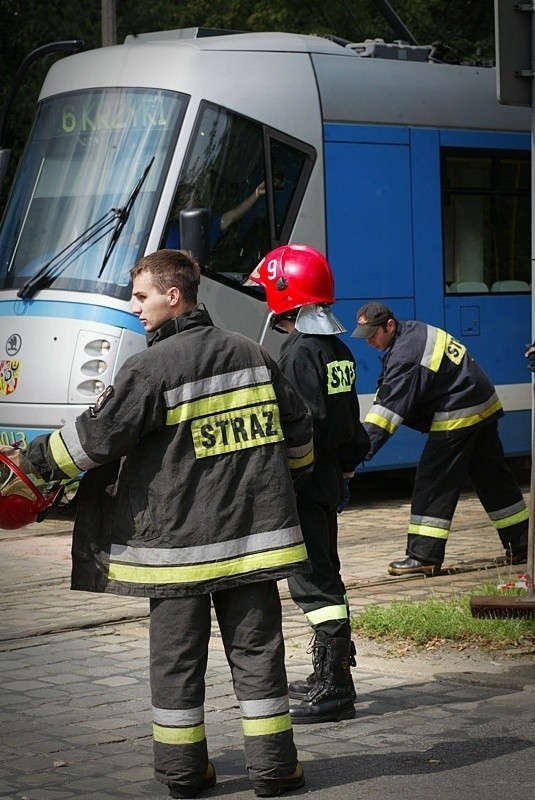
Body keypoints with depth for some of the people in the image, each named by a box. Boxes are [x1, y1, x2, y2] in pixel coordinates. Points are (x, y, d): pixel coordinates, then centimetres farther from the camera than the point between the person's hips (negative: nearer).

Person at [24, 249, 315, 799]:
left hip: (178, 541, -4)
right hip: (252, 534, 4)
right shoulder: (250, 354, 7)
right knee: (256, 650, 8)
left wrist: (43, 455, 8)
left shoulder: (151, 367, -11)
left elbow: (99, 435, -10)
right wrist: (291, 471, 36)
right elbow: (297, 425, 16)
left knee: (176, 656, 8)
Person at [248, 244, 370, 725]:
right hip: (330, 479, 10)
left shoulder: (301, 352, -16)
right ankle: (330, 674, 26)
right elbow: (350, 420, 17)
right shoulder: (338, 349, 11)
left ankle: (333, 689, -9)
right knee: (324, 575, 17)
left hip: (304, 483, -10)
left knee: (314, 583, -8)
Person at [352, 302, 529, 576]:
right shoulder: (413, 330, 8)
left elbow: (391, 407, -28)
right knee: (493, 479, 16)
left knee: (432, 483, -6)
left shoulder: (406, 354, -23)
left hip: (458, 417, -10)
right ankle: (520, 545, 24)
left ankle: (424, 556, -6)